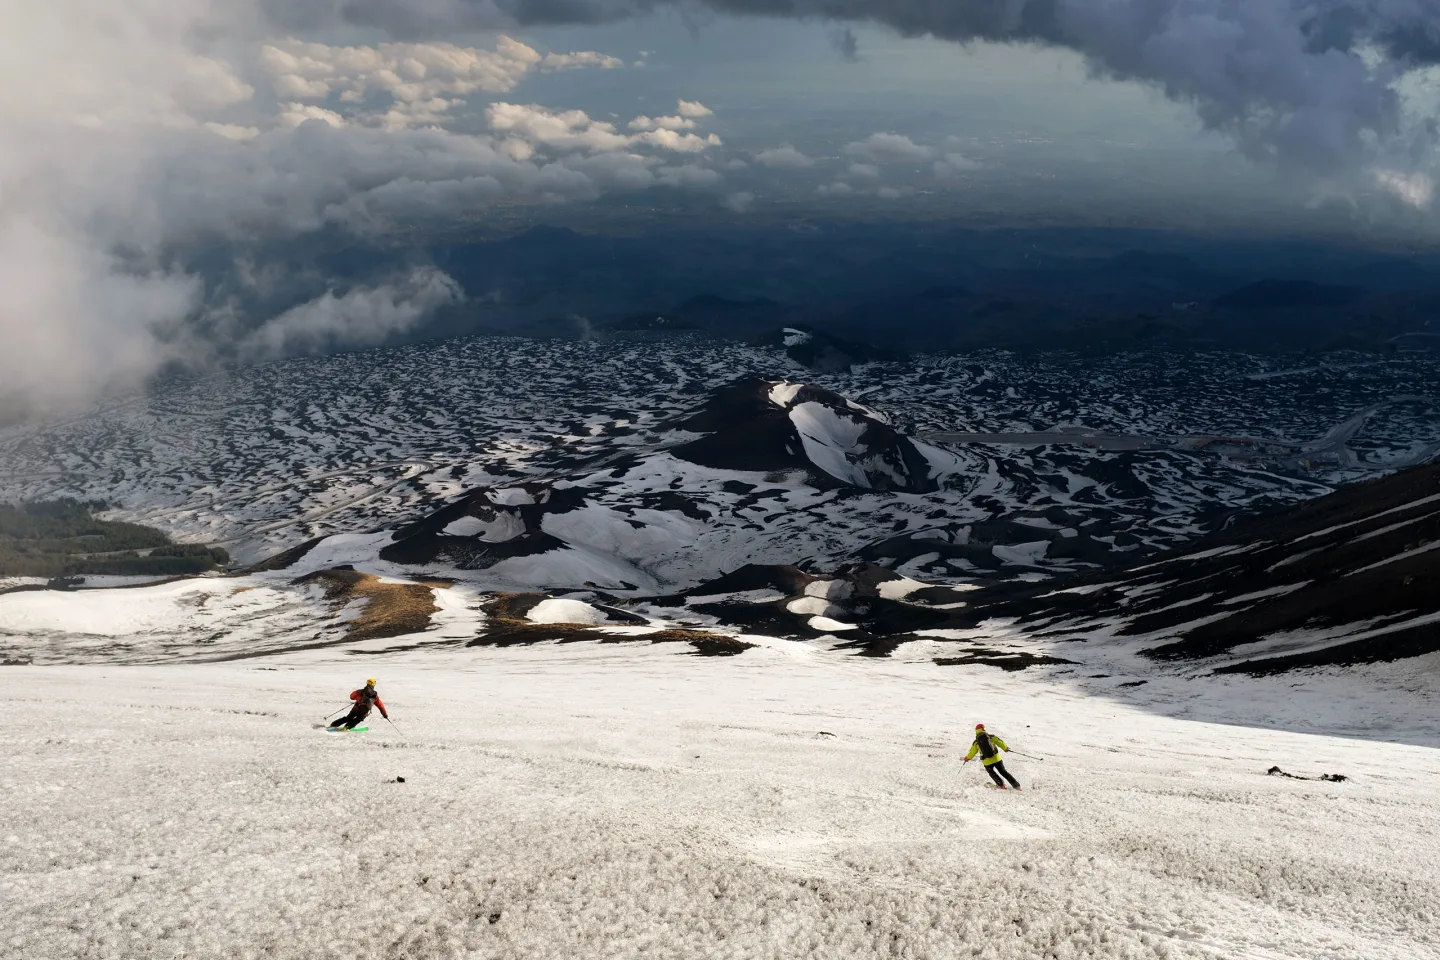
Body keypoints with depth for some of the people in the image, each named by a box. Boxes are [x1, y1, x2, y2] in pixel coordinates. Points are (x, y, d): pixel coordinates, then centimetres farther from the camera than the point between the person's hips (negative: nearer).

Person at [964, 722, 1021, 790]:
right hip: (996, 758, 1)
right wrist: (1005, 748, 20)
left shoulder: (976, 742, 2)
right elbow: (999, 742, 4)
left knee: (991, 772, 27)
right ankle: (1016, 785, 12)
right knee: (1003, 772, 15)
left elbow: (972, 752, 12)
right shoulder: (991, 737, 0)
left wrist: (967, 758, 30)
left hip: (987, 762, -1)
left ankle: (1001, 784, 17)